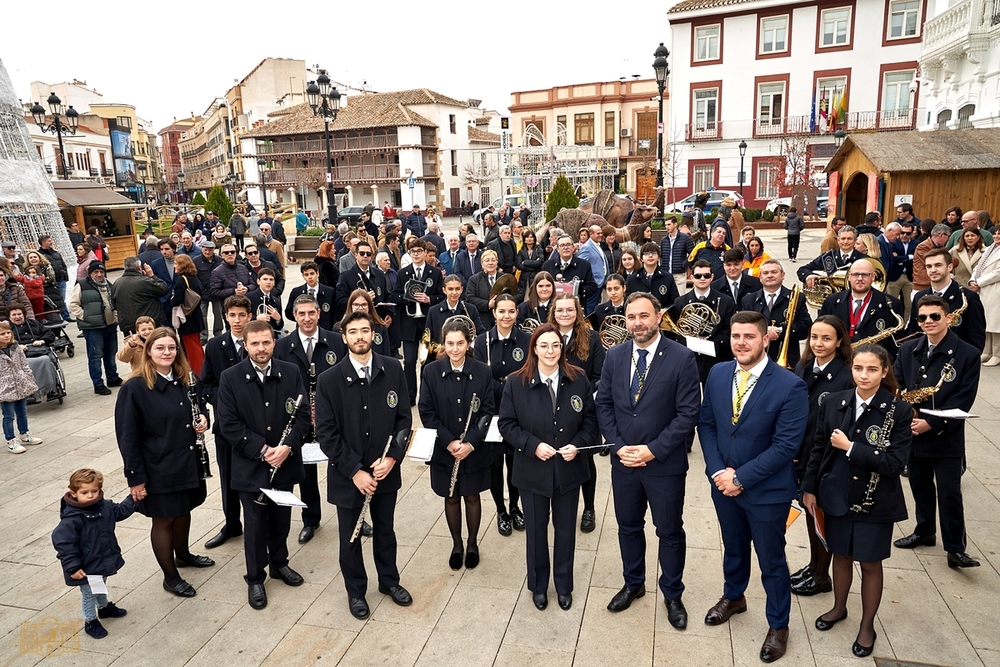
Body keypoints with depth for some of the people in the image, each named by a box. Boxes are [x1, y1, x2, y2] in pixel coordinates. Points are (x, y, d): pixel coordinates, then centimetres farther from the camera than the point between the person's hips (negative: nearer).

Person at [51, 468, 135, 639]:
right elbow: (63, 543, -26)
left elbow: (120, 511, 11)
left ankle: (104, 607, 52)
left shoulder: (105, 506, -8)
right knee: (89, 593, 11)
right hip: (86, 568, -7)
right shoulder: (71, 519, -28)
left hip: (105, 560, 7)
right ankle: (90, 622, 30)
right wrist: (73, 567, -25)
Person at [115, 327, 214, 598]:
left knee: (184, 511, 23)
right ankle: (170, 576, 25)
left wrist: (203, 418, -6)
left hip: (188, 461, 6)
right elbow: (127, 437, -14)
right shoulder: (135, 388, -16)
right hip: (159, 468, -6)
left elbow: (200, 406, 18)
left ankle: (183, 554, 47)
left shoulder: (186, 380, 1)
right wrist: (135, 477, -15)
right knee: (163, 519, 10)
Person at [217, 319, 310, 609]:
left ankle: (279, 563, 41)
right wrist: (262, 450, -17)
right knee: (255, 524, 10)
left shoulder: (291, 372, -3)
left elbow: (303, 414, -4)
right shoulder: (230, 378, -8)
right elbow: (228, 424, -11)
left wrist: (286, 446, -18)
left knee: (281, 519, 18)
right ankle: (254, 578, 29)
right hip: (250, 467, -2)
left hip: (285, 463, 2)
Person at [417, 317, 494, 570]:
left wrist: (471, 443, -18)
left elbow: (488, 412, -7)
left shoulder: (482, 372, -8)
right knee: (451, 498, 15)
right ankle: (456, 545, 35)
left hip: (475, 450, 0)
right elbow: (426, 411, -8)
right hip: (444, 450, 1)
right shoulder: (431, 371, -8)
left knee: (471, 496, 14)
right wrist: (448, 441, -16)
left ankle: (472, 543, 36)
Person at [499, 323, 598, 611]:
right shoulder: (516, 383, -10)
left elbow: (590, 419, 0)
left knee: (565, 529, 17)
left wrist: (578, 444, -16)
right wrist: (533, 445, -19)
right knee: (536, 529, 16)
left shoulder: (578, 380, -6)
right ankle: (538, 585, 37)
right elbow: (507, 424, -7)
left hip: (569, 469, 1)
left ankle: (564, 584, 38)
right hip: (533, 470, -1)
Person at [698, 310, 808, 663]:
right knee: (733, 548, 25)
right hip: (723, 483, 4)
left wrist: (741, 478, -20)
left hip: (766, 490, -4)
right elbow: (706, 423, 1)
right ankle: (733, 597, 51)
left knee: (771, 561, 14)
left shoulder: (790, 387, -20)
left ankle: (778, 625, 37)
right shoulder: (717, 374, -5)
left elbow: (785, 446, -21)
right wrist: (719, 471, -11)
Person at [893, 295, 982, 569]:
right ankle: (924, 531, 35)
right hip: (913, 433, 4)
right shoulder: (908, 349, 3)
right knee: (920, 487, 18)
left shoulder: (967, 354, -9)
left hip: (947, 437, -4)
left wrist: (932, 423, -19)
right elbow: (895, 385, 4)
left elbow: (964, 399, -13)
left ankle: (955, 548, 12)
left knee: (949, 494, 1)